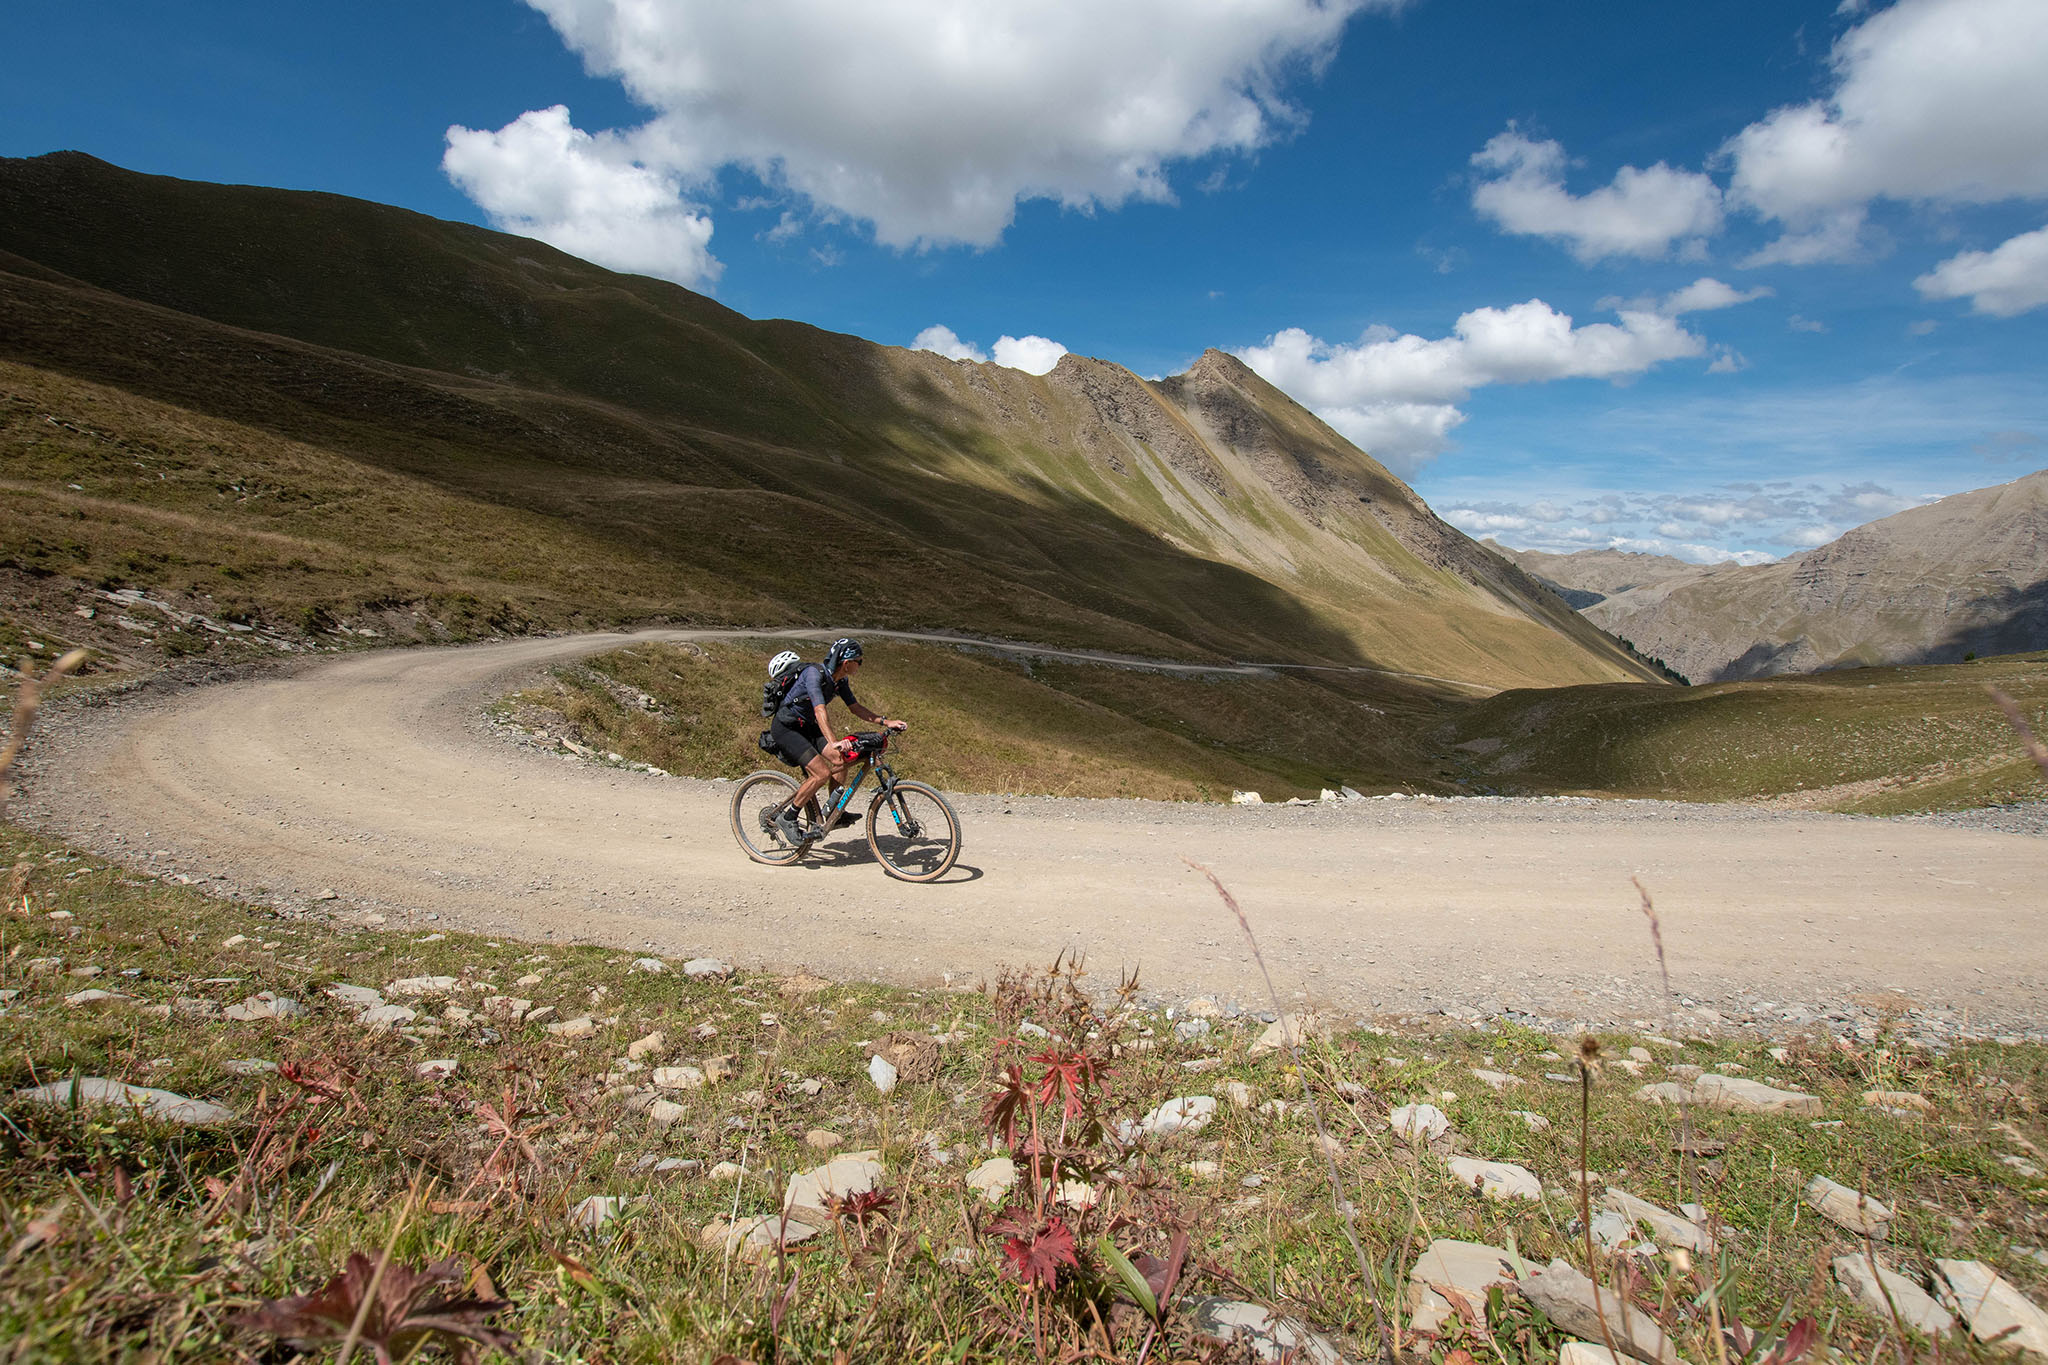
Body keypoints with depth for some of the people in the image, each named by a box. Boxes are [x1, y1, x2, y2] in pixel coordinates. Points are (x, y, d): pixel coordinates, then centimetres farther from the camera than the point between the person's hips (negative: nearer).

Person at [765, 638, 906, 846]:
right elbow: (820, 711, -38)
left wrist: (886, 722, -2)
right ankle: (786, 819, -6)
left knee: (841, 759, -12)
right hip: (785, 729, -8)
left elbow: (855, 707, 8)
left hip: (806, 727, 8)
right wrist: (832, 742, -51)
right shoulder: (814, 673, -27)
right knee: (822, 773, -20)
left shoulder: (840, 681, -1)